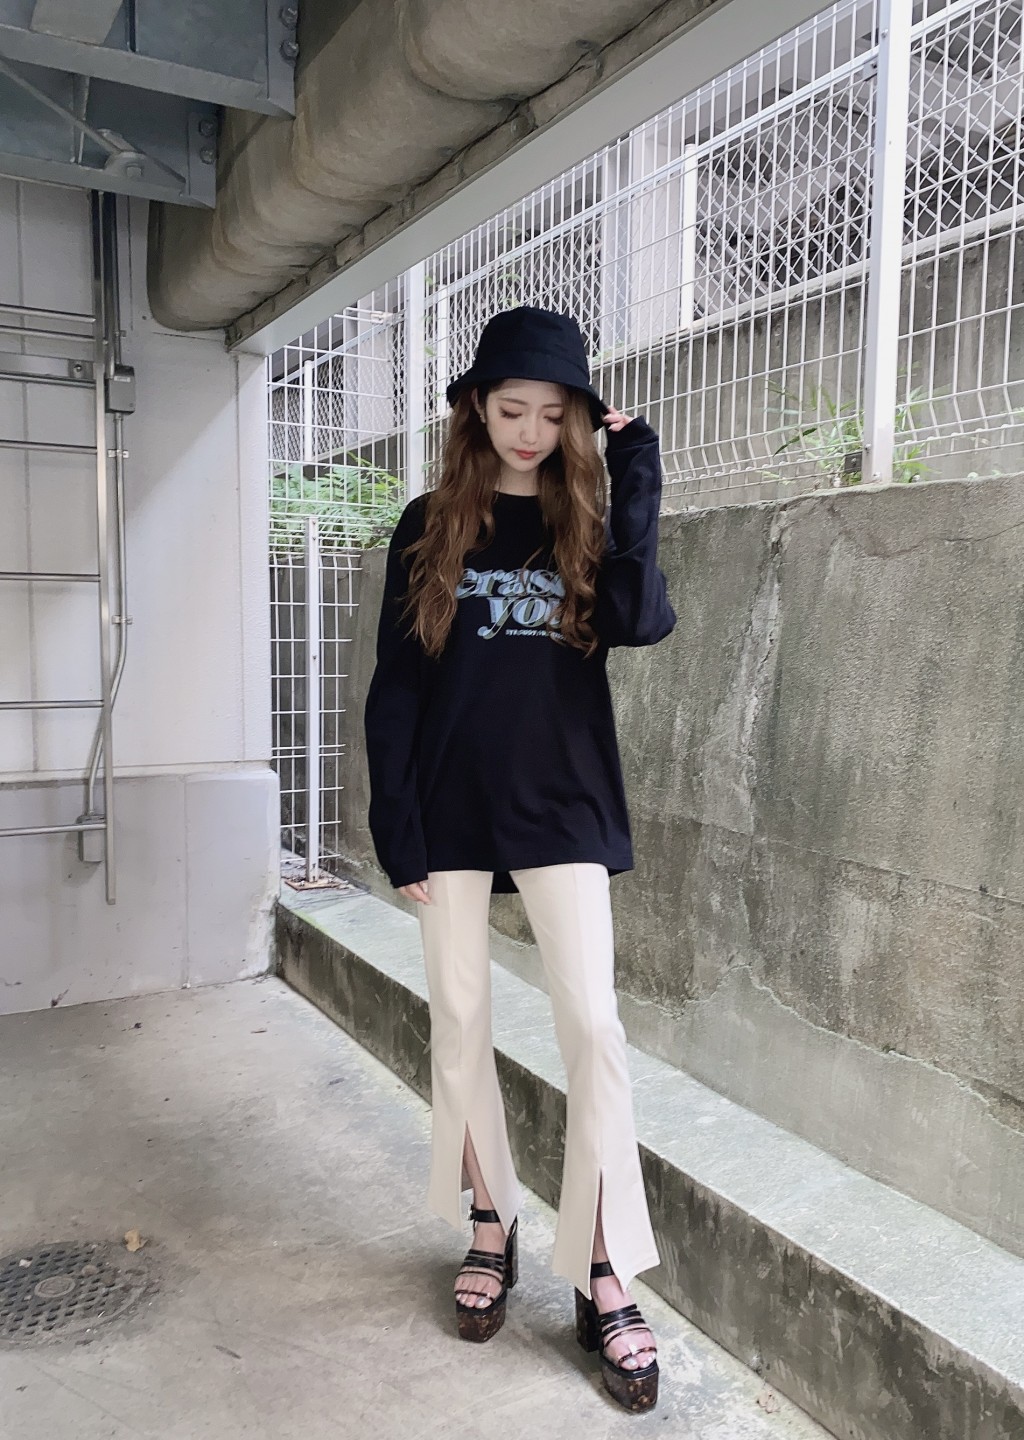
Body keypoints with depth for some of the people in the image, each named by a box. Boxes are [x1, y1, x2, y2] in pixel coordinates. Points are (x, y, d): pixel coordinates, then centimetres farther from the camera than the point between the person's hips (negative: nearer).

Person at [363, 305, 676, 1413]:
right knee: (459, 1024, 9)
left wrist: (634, 487, -13)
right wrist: (396, 823, -4)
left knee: (591, 1026, -5)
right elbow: (394, 686, 2)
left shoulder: (586, 523, 6)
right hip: (451, 810, 1)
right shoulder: (430, 529, 5)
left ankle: (605, 1279, 7)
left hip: (561, 809, 0)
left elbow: (643, 622, -14)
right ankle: (491, 1223, 29)